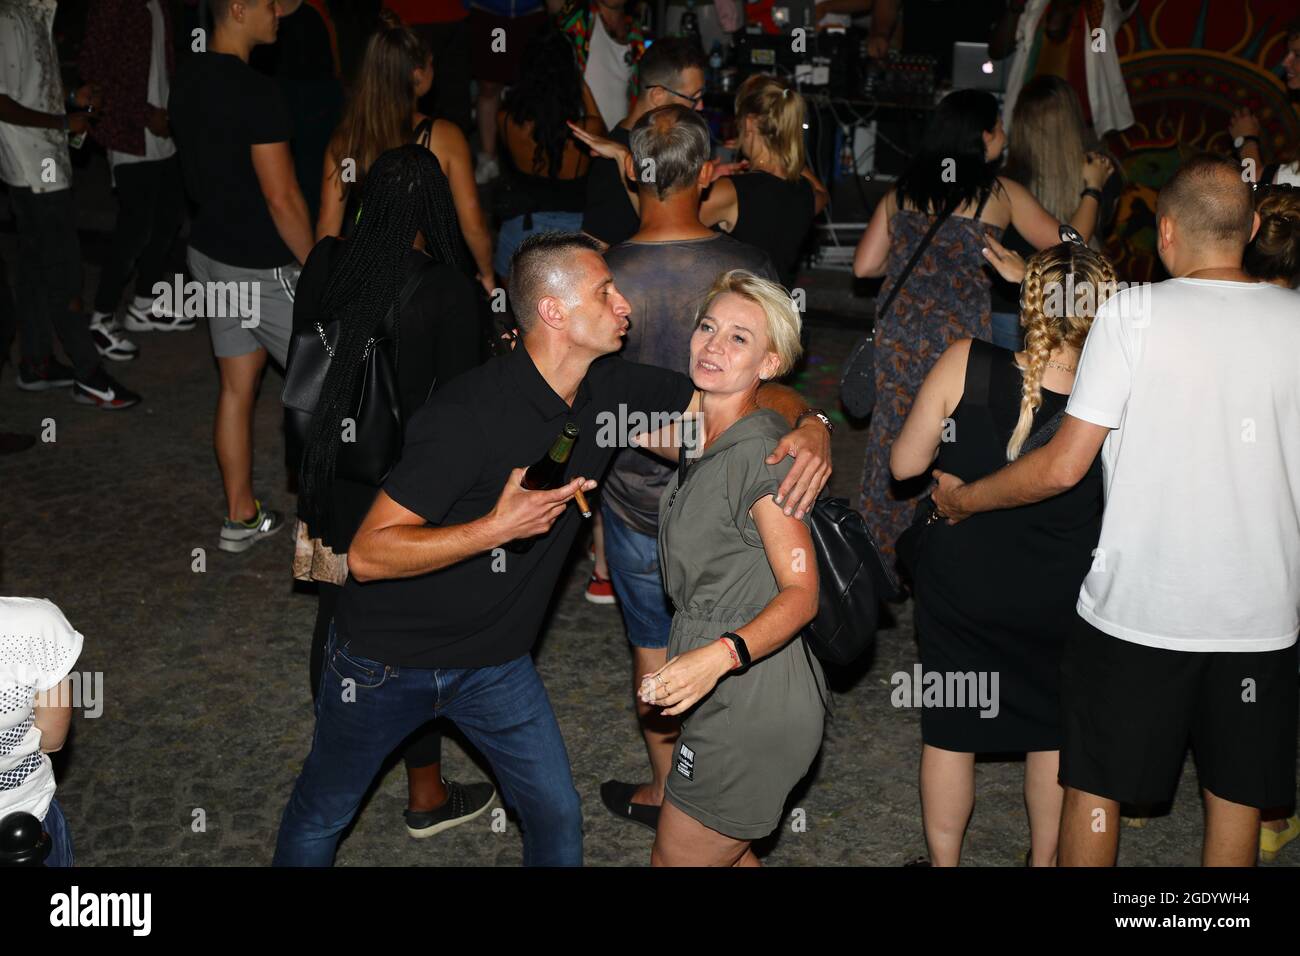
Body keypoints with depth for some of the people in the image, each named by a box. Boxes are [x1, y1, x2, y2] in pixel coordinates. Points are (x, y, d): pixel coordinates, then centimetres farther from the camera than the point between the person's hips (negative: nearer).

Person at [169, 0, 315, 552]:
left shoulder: (187, 81, 6)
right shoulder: (255, 92, -22)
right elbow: (282, 200, -22)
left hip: (210, 252, 8)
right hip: (260, 267, -8)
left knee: (237, 387, 14)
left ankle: (240, 519, 23)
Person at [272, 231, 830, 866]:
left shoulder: (609, 390, -9)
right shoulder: (470, 414, -30)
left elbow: (753, 395, -3)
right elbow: (368, 554, -28)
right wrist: (496, 528, -37)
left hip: (495, 661, 5)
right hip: (387, 656, -5)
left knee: (558, 815, 8)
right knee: (322, 814, 15)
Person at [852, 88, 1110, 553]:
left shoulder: (902, 191, 9)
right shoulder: (1000, 192, 0)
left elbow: (864, 265, 9)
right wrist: (1092, 188, 19)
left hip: (898, 327, 4)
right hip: (958, 332, -4)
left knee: (894, 429, 13)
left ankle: (886, 543, 24)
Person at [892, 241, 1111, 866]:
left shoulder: (965, 364, -22)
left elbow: (905, 464, -12)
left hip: (958, 587, 0)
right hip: (1056, 603, 1)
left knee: (949, 730, 18)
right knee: (1054, 729, 24)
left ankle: (944, 860, 33)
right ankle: (1045, 858, 41)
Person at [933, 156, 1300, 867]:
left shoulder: (1133, 312, -12)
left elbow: (1063, 466, -13)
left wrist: (963, 499, 2)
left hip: (1137, 605, -3)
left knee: (1095, 783, 13)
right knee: (1237, 795, 17)